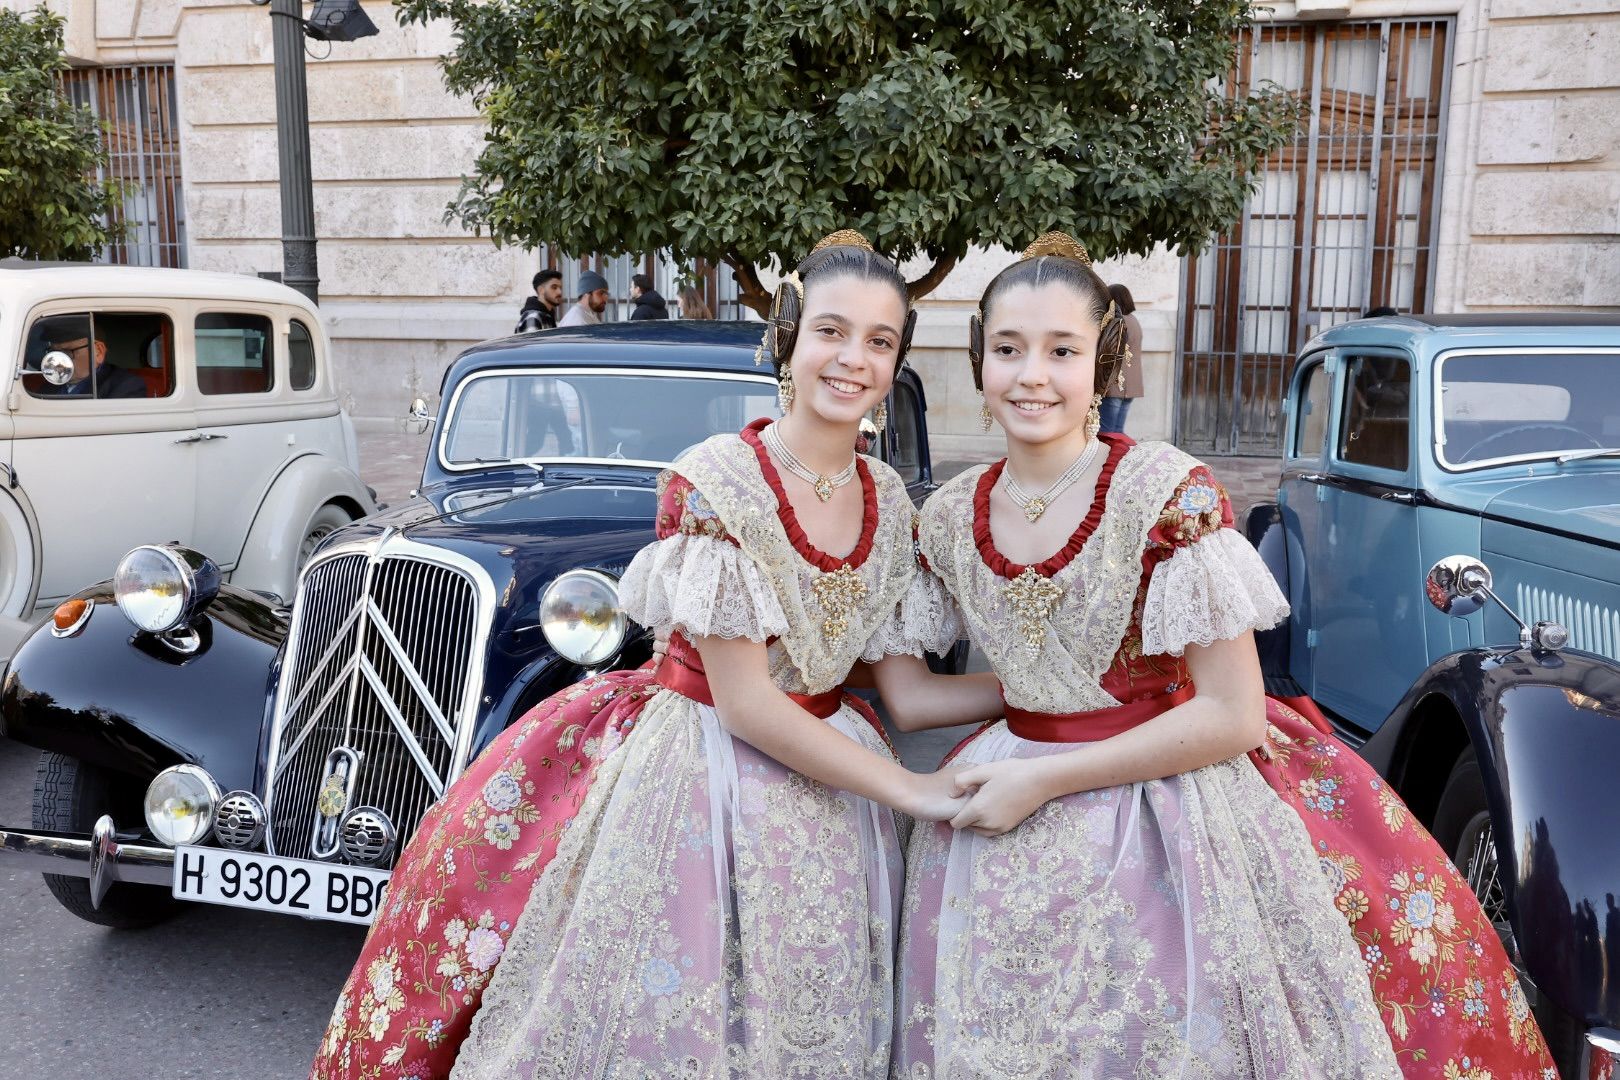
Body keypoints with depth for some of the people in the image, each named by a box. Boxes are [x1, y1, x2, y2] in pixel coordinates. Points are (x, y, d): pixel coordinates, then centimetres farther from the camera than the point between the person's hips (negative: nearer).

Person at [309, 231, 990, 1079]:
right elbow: (744, 704, -20)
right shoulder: (715, 482, -18)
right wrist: (909, 791, -18)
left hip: (827, 796, 6)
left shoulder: (888, 500, 0)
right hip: (698, 789, -5)